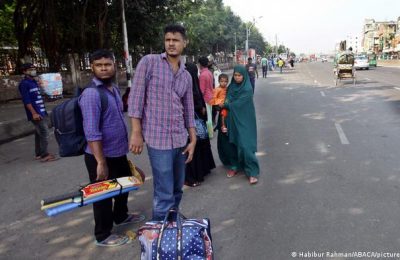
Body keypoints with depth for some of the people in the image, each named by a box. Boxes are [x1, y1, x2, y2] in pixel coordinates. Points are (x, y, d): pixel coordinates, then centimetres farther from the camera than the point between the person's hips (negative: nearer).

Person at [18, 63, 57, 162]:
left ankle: (38, 154, 21)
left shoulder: (34, 82, 17)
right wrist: (34, 113, -22)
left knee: (39, 133, 13)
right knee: (44, 133, -9)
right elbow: (26, 100, -16)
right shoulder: (24, 84, -9)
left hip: (41, 112, 9)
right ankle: (44, 155, -4)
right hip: (36, 114, -9)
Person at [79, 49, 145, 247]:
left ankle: (121, 216, 50)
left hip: (119, 153, 9)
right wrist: (101, 162, -27)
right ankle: (103, 236, 28)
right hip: (102, 156, -9)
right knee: (104, 196, 8)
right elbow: (91, 132, -26)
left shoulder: (114, 88, 7)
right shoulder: (91, 94, -21)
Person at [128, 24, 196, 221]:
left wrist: (193, 140, 10)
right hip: (158, 139, -6)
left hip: (180, 139, 6)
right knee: (164, 194, -2)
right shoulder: (149, 62, -4)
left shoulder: (186, 76, 12)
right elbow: (135, 97, -7)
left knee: (177, 188, 18)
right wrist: (136, 132, -11)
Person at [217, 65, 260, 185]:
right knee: (230, 143, 10)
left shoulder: (247, 89, -13)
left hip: (243, 121, -6)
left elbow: (237, 104, -17)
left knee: (244, 145, -11)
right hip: (231, 120, 6)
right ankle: (234, 166, 27)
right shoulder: (231, 86, 7)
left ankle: (252, 172, -1)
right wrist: (226, 104, -4)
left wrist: (224, 105, -4)